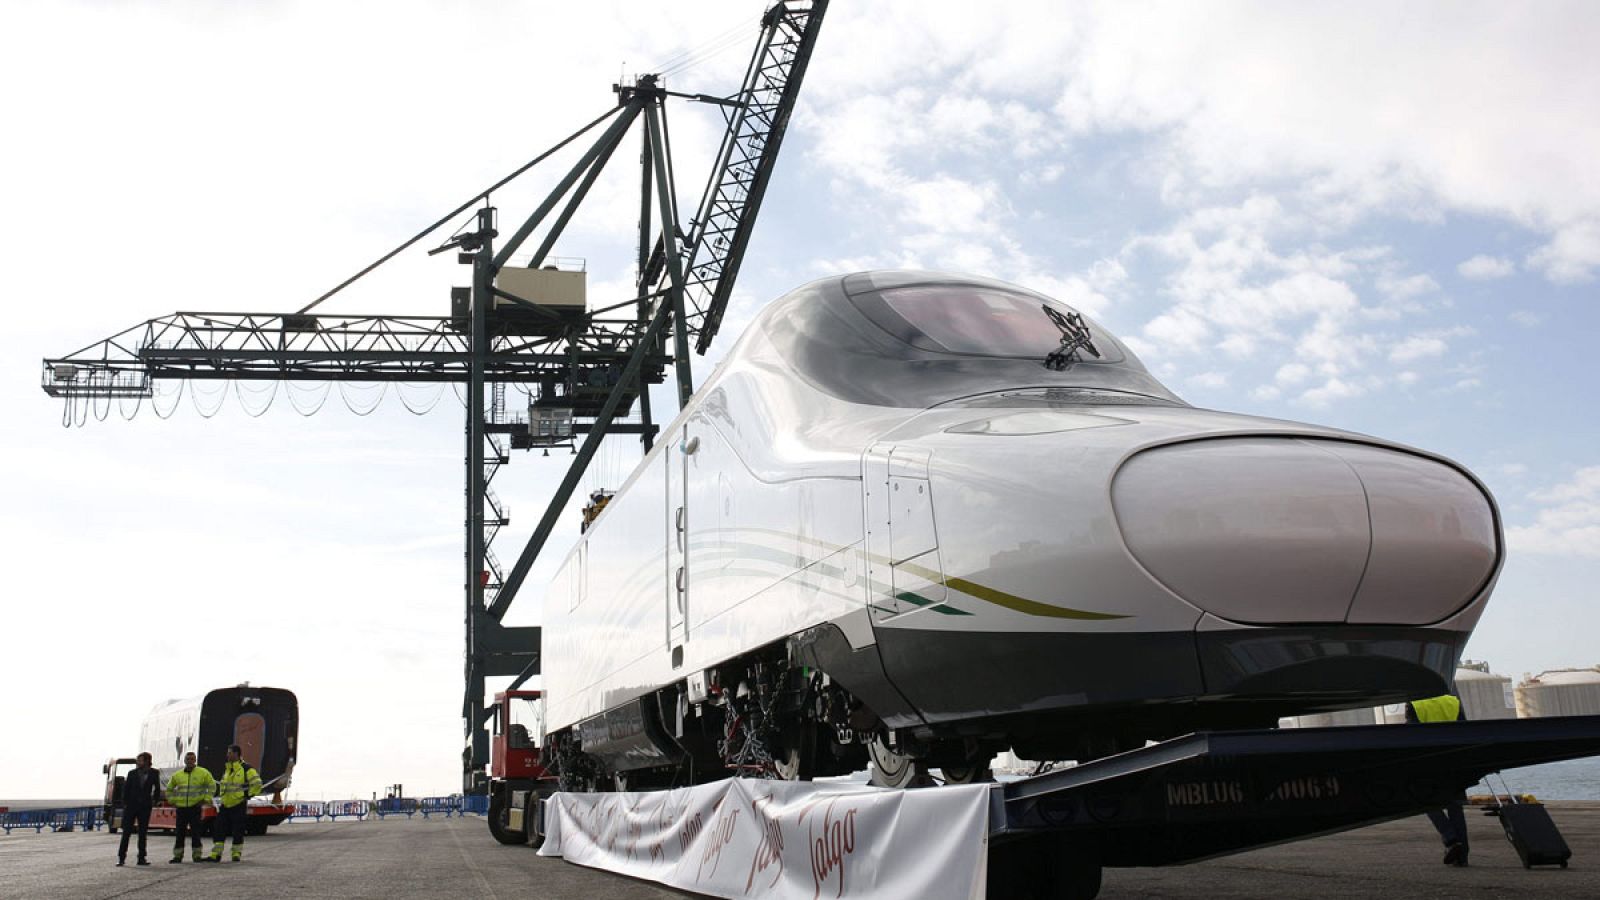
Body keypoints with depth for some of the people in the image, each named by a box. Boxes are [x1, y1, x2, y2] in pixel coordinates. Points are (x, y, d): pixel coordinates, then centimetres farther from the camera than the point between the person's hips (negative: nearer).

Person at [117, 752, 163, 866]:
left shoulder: (154, 774, 1)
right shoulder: (132, 773, 0)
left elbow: (157, 788, 13)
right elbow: (126, 789, 1)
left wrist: (155, 800, 5)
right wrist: (125, 803, -6)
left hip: (145, 807, 1)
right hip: (131, 806, -1)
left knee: (143, 833, 5)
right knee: (126, 832, -3)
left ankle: (141, 858, 10)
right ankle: (121, 858, 0)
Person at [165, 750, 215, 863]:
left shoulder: (203, 773, 0)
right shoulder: (177, 775, 9)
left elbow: (212, 786, 7)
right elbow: (169, 789, 23)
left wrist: (206, 800, 0)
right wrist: (172, 801, 12)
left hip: (195, 807, -3)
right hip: (181, 807, 3)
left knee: (195, 832, -2)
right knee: (180, 832, 4)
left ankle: (197, 855, 5)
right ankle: (178, 855, 12)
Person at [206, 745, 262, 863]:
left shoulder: (246, 769, -9)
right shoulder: (226, 768, 13)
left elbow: (257, 784, -10)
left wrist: (248, 795, -8)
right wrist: (222, 795, 19)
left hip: (239, 805, -6)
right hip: (225, 805, 6)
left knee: (238, 831, -1)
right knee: (219, 829, 1)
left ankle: (237, 854, 10)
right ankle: (216, 855, 4)